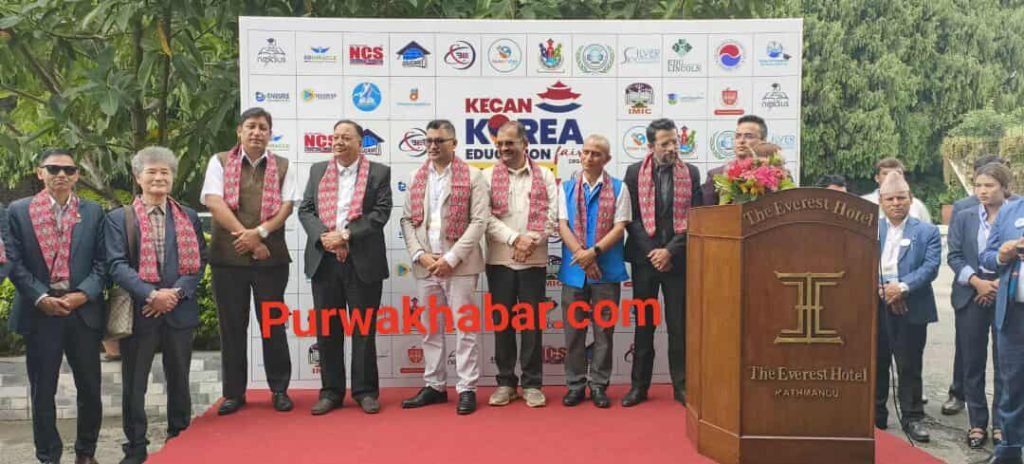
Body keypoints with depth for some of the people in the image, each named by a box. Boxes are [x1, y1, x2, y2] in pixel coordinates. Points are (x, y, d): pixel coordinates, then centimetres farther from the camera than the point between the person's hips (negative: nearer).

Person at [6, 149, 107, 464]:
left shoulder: (93, 212, 6)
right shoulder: (19, 211, 4)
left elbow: (102, 261, 2)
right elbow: (15, 263, -1)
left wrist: (84, 294, -12)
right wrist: (41, 298, -12)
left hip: (84, 310, 1)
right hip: (40, 311, -1)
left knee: (90, 388, 6)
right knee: (42, 390, 7)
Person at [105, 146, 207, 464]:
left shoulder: (189, 217, 9)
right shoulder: (119, 218, 2)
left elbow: (199, 261, 3)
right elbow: (117, 265, -7)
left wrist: (177, 293, -12)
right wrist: (151, 294, -18)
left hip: (180, 309, 2)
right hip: (137, 311, -2)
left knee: (179, 380, 12)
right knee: (134, 384, 6)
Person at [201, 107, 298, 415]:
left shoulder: (282, 166, 8)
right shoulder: (220, 162, 5)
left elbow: (286, 206, 0)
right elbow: (214, 202, -7)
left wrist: (259, 233, -15)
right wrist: (246, 238, -12)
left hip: (271, 257, 0)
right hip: (228, 256, 0)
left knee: (273, 323, 6)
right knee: (231, 325, 6)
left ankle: (279, 390, 17)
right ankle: (233, 393, 17)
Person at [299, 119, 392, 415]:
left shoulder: (379, 173, 3)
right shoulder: (318, 171, 13)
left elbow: (381, 212, -7)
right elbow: (305, 210, 6)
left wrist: (346, 236, -15)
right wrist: (323, 236, -12)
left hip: (363, 261, -3)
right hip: (324, 261, 3)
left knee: (364, 329, 4)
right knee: (327, 329, 7)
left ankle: (366, 391, 13)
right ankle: (331, 391, 17)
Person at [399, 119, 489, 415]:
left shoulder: (472, 177, 0)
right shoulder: (417, 179, 14)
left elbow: (479, 221, -8)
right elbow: (407, 220, 10)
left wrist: (451, 258, -13)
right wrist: (420, 255, -5)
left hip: (460, 265, -4)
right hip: (425, 265, 5)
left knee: (464, 327, -1)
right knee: (430, 328, 10)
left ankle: (467, 389, 7)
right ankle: (435, 386, 21)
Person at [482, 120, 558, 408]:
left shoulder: (544, 176, 8)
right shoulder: (488, 176, 6)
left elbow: (552, 214, -1)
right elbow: (486, 217, -4)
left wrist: (532, 241, -14)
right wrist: (515, 239, -15)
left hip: (534, 260, 0)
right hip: (499, 260, 1)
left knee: (532, 321, 3)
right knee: (502, 321, 6)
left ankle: (532, 384, 12)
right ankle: (506, 382, 16)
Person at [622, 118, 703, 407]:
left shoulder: (691, 173, 4)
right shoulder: (635, 172, 3)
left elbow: (695, 218, -1)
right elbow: (631, 218, -1)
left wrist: (670, 251, -11)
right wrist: (652, 252, -10)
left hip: (678, 259, 0)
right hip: (644, 258, 0)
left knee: (679, 325, 4)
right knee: (643, 324, 7)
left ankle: (681, 385, 15)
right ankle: (639, 385, 16)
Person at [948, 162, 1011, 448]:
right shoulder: (963, 218, 7)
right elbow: (954, 256, 1)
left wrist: (1002, 283, -14)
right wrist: (977, 282, -12)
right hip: (971, 296, 2)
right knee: (973, 362, 6)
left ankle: (1001, 423, 15)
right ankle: (977, 423, 15)